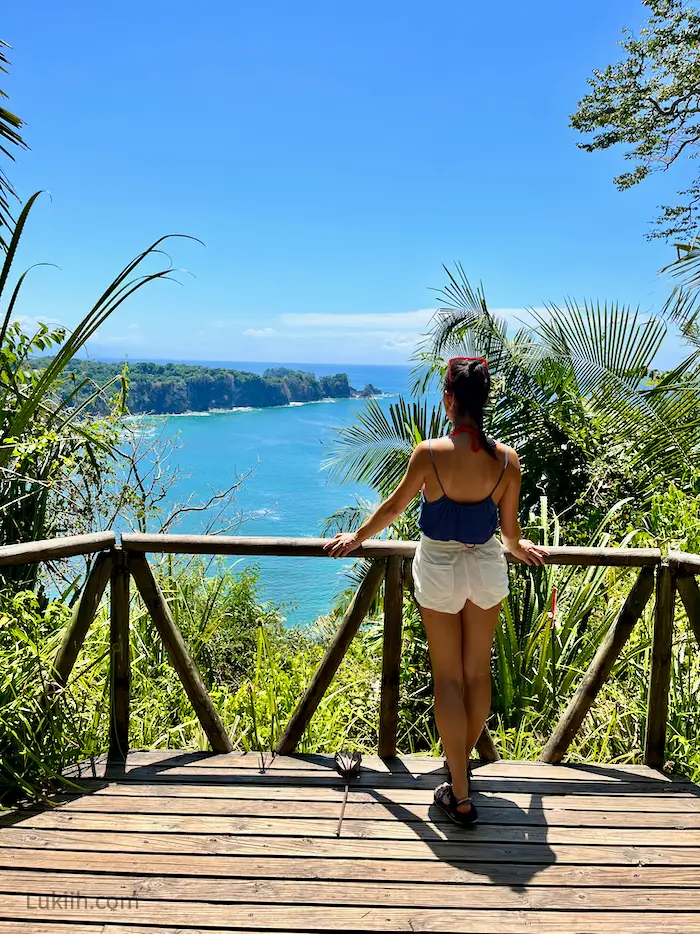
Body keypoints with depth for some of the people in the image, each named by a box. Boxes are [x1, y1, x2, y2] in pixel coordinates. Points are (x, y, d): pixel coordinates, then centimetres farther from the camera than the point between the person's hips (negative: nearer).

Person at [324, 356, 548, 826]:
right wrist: (519, 547, 25)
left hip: (440, 567, -3)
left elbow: (394, 507, -4)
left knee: (448, 677, 7)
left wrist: (357, 537, 13)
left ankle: (459, 795, 11)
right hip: (487, 565, 3)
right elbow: (511, 527, 1)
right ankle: (463, 761, 38)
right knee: (478, 672, 18)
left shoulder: (430, 453, -18)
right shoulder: (507, 459, -11)